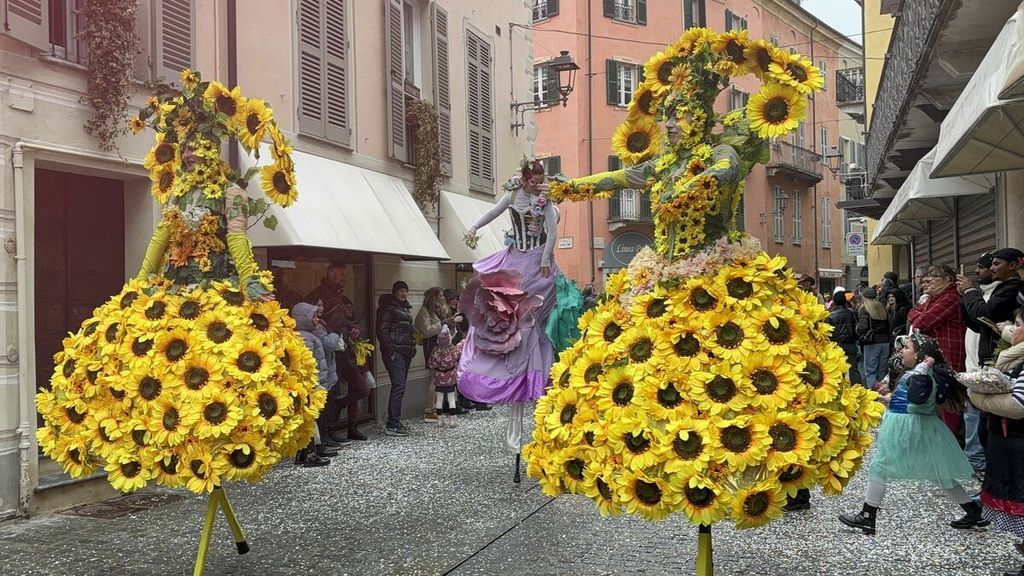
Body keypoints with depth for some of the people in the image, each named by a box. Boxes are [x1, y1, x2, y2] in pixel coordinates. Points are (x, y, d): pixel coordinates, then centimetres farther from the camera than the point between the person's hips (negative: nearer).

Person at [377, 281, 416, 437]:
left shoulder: (406, 308, 20)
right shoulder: (389, 308, -7)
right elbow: (382, 330, -13)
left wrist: (412, 348, 16)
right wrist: (390, 351, -18)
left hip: (405, 353, 9)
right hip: (395, 353, -9)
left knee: (399, 386, 10)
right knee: (399, 386, -14)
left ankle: (395, 422, 16)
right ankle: (392, 425, -13)